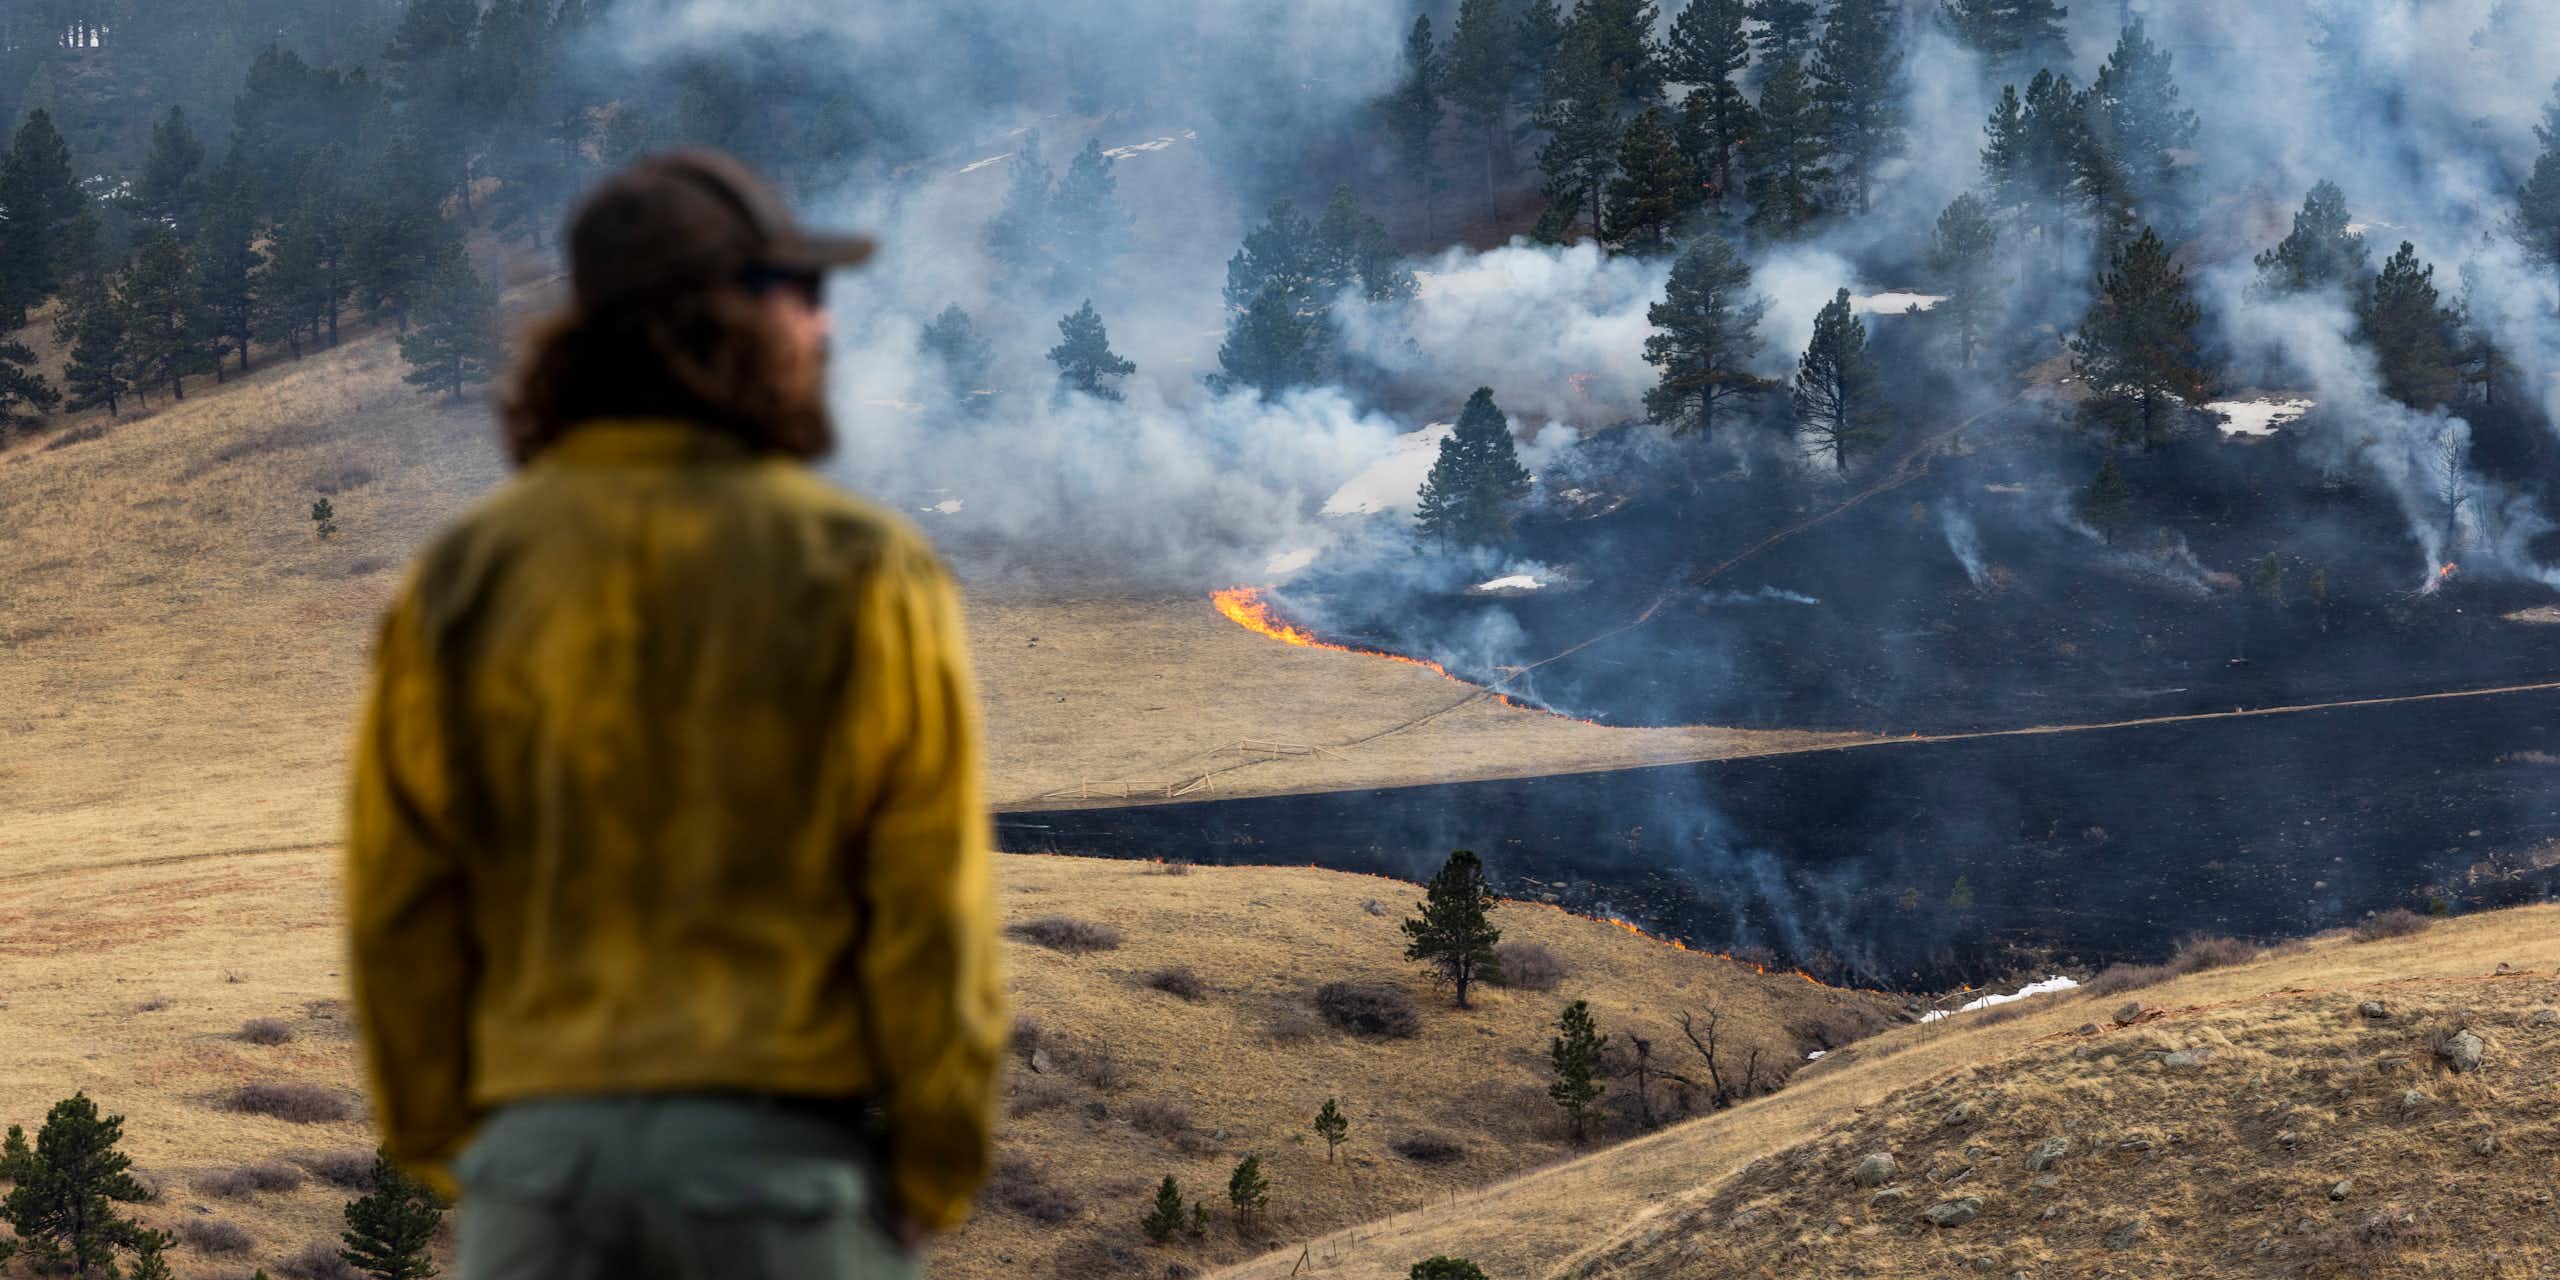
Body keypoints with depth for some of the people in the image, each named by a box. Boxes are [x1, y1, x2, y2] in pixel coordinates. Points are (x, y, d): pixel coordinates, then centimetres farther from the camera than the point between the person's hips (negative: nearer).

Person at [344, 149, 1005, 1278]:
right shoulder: (863, 575, -5)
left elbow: (400, 899, 3)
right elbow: (930, 902, -6)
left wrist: (439, 1139, 13)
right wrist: (935, 1172, 3)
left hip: (541, 1138, 3)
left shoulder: (460, 580, 3)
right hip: (785, 1140, -2)